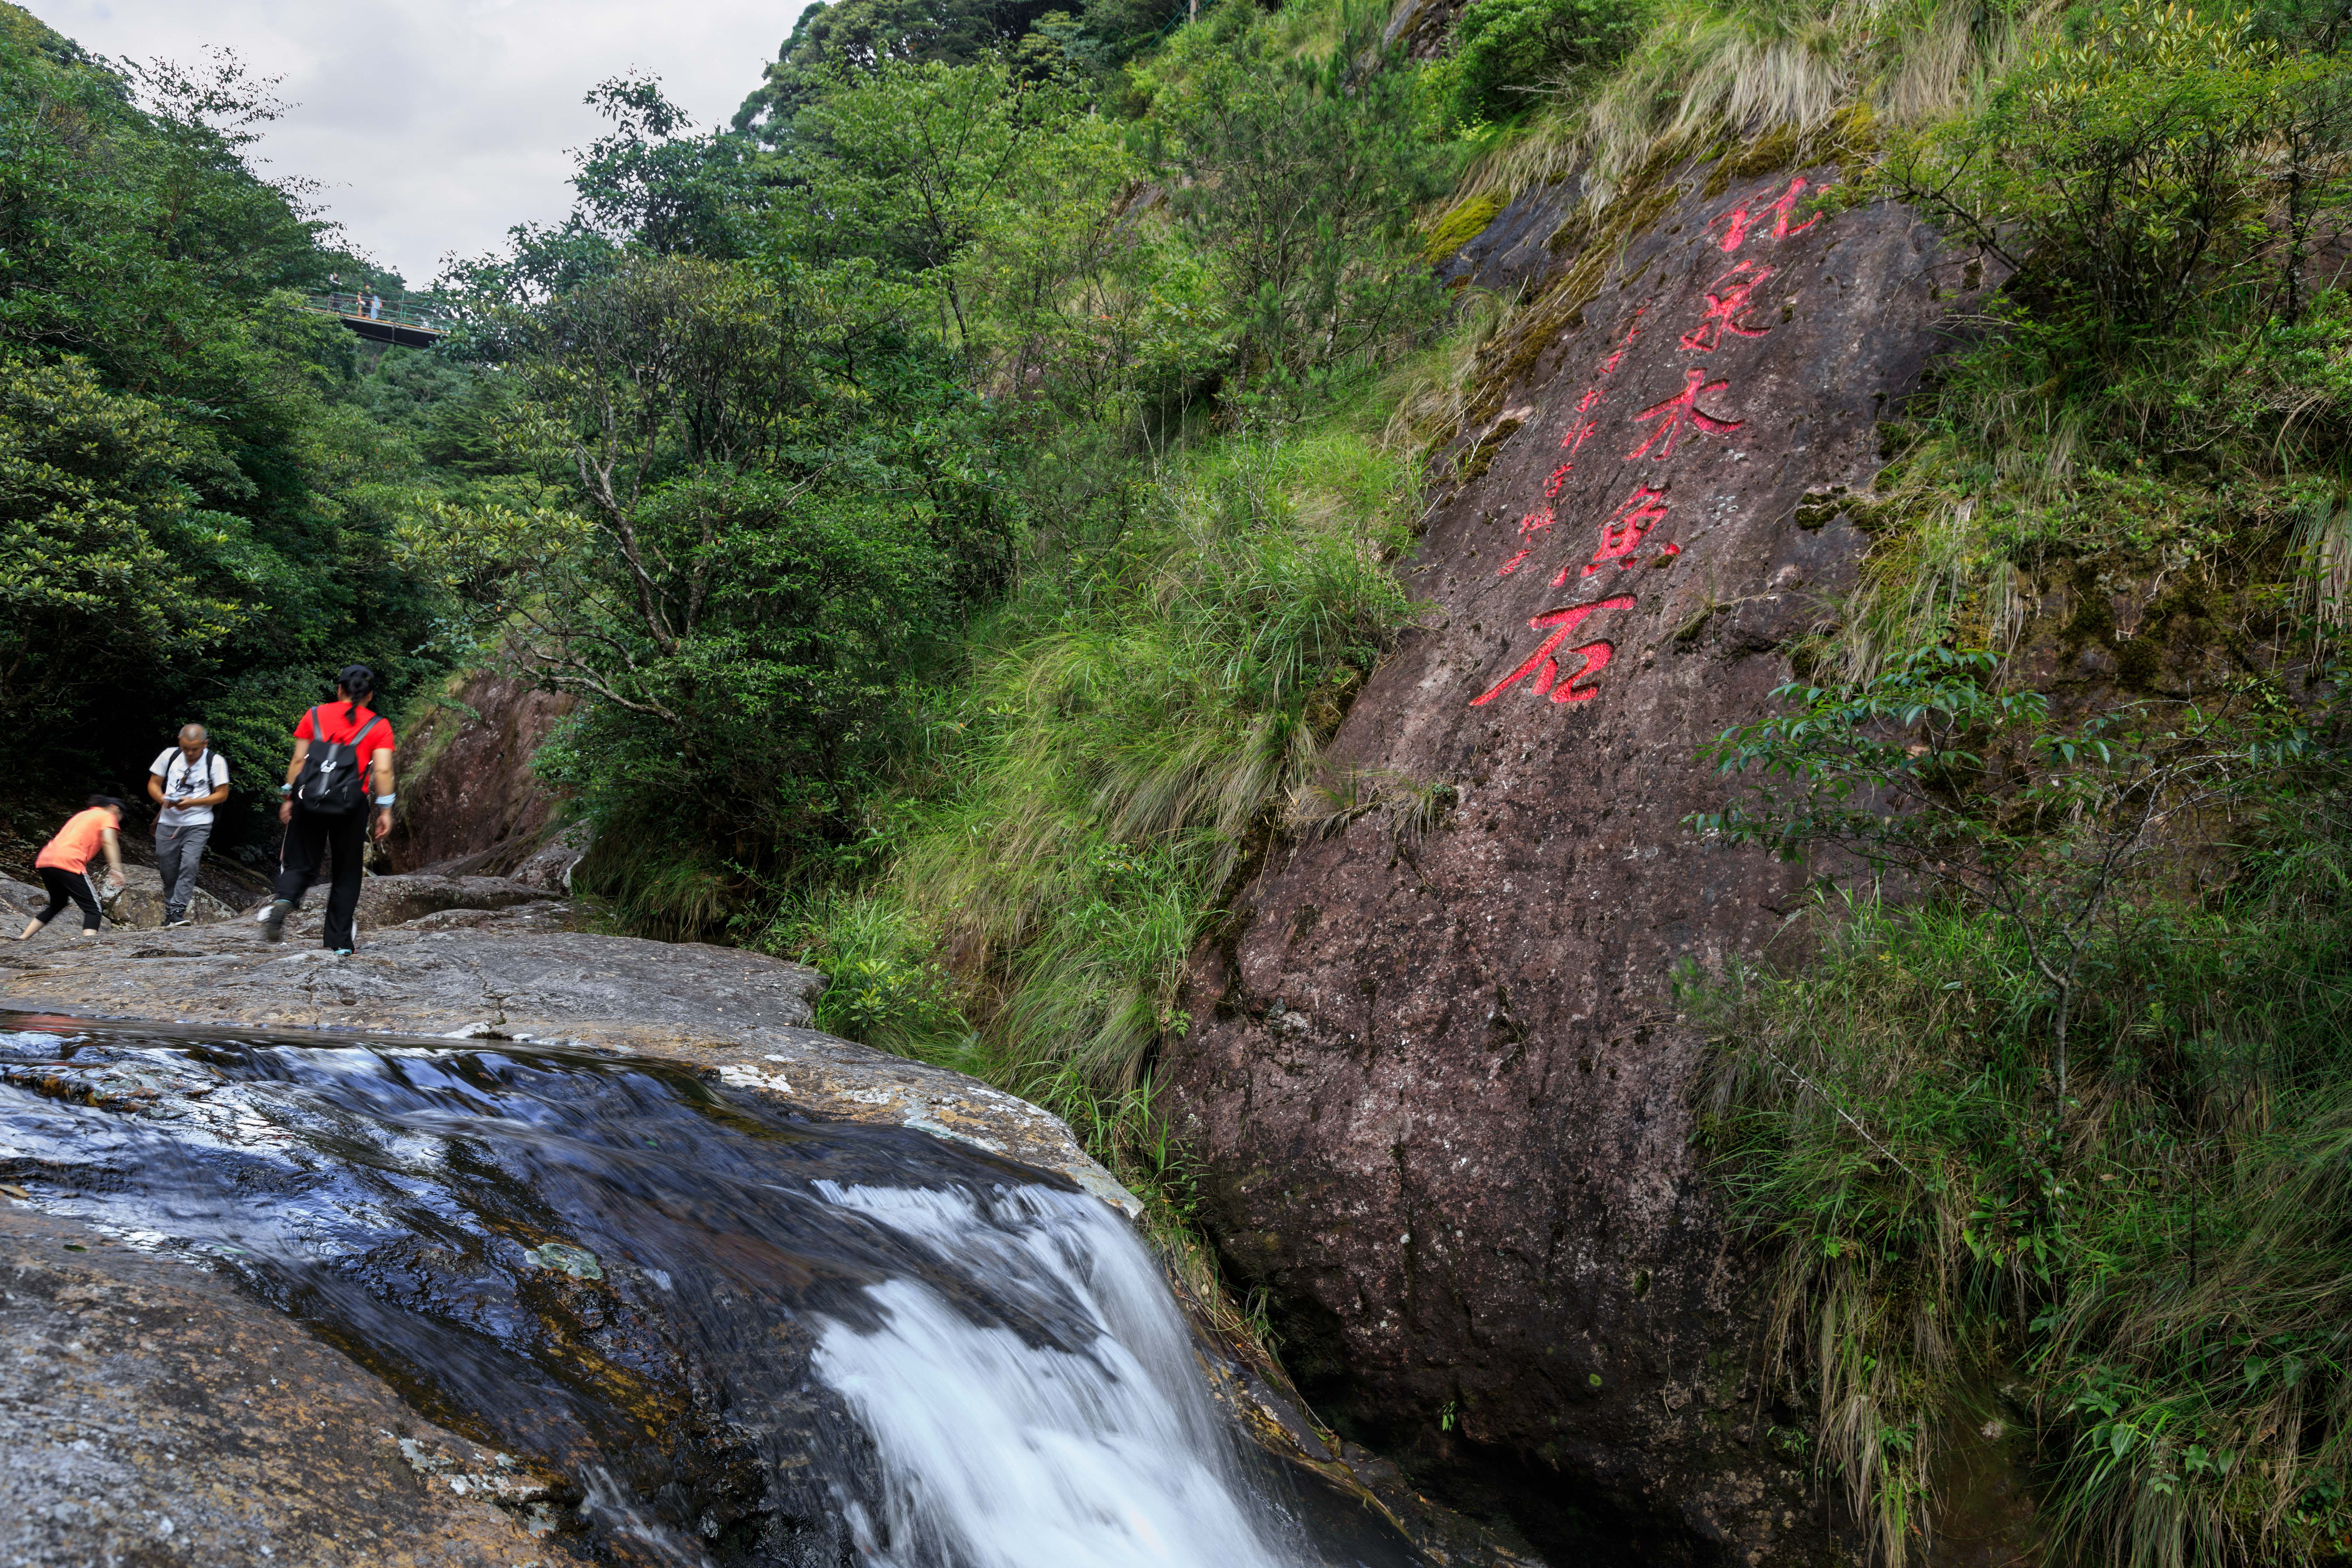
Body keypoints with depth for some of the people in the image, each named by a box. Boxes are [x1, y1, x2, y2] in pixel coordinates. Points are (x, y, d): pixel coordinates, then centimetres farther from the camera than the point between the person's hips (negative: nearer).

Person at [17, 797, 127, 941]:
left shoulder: (82, 814, 31)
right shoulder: (108, 817, 9)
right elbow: (109, 841, -10)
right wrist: (116, 869, -21)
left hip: (43, 860, 8)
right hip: (68, 863, -8)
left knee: (58, 904, 30)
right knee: (93, 909, -9)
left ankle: (22, 940, 31)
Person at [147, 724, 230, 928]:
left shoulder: (216, 761, -6)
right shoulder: (170, 755, 2)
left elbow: (222, 794, -5)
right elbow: (153, 784, 8)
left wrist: (192, 802, -18)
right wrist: (162, 799, -14)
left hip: (197, 825, -3)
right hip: (168, 823, 3)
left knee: (189, 864, -20)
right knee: (168, 870, 6)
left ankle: (178, 911, -21)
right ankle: (169, 915, 19)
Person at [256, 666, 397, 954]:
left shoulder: (315, 715, 7)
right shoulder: (379, 726, 3)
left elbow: (299, 760, 4)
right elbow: (383, 771, -6)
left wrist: (289, 798, 9)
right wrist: (385, 810, -3)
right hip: (352, 808, -1)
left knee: (300, 865, 12)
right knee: (347, 874, 10)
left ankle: (284, 901, -20)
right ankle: (339, 942, 10)